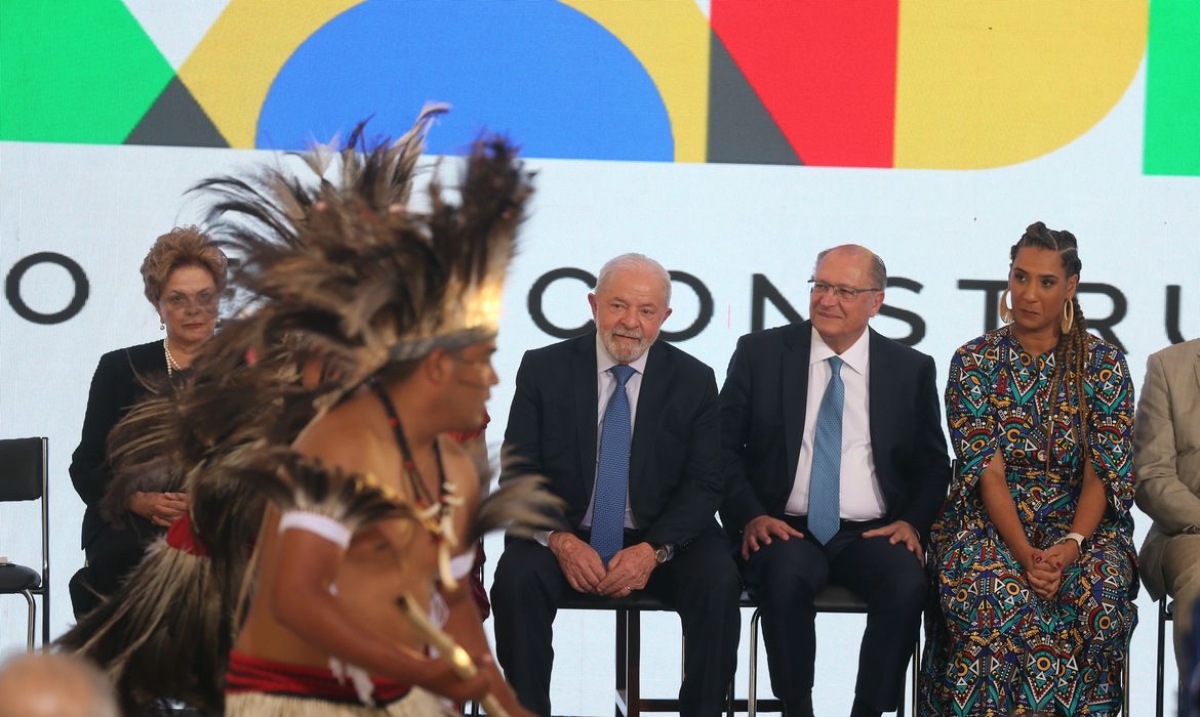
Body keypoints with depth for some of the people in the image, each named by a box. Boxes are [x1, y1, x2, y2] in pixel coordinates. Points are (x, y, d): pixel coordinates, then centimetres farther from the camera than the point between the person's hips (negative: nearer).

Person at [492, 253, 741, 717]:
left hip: (660, 542, 0)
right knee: (517, 579, -30)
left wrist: (654, 550, -19)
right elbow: (519, 472, -3)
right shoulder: (544, 369, 0)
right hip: (564, 534, 0)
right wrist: (559, 539, -20)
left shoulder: (693, 381, 1)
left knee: (718, 583, -28)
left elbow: (704, 484, -2)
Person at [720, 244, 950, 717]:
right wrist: (750, 516, -11)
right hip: (785, 530, -1)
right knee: (785, 577, -35)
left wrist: (912, 522, -7)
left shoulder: (911, 370, 9)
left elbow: (932, 466, 13)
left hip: (873, 534, 1)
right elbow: (723, 446, 5)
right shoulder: (760, 354, 6)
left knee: (907, 587, -31)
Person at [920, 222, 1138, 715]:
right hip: (991, 521, 0)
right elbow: (986, 470, -7)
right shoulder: (974, 363, 2)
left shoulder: (1103, 364, 3)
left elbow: (1105, 471, -4)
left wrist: (1072, 545, -22)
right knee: (993, 593, -34)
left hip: (1080, 521, 1)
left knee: (1097, 594, -33)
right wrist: (1024, 553, -22)